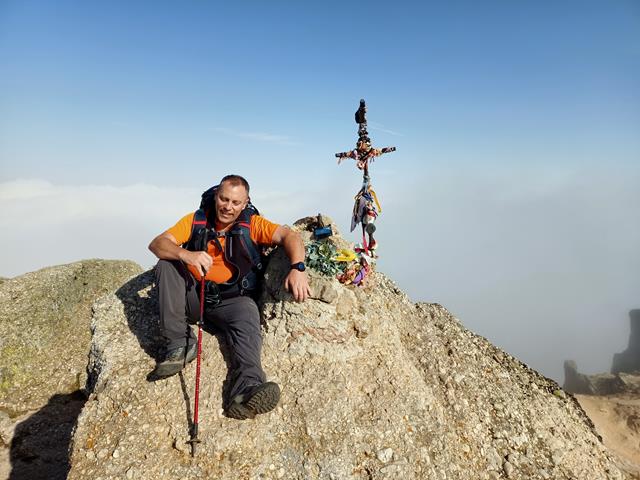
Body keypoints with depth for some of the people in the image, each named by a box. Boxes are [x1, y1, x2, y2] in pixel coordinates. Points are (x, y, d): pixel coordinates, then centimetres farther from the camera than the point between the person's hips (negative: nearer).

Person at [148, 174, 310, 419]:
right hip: (193, 294, 2)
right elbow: (156, 244, -9)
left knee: (248, 316, -32)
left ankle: (246, 388, -53)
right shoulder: (196, 220, 2)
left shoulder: (252, 224, 0)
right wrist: (185, 254, -31)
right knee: (166, 265, -21)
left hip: (230, 299, -1)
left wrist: (298, 268, -32)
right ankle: (179, 345, -23)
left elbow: (289, 235, -11)